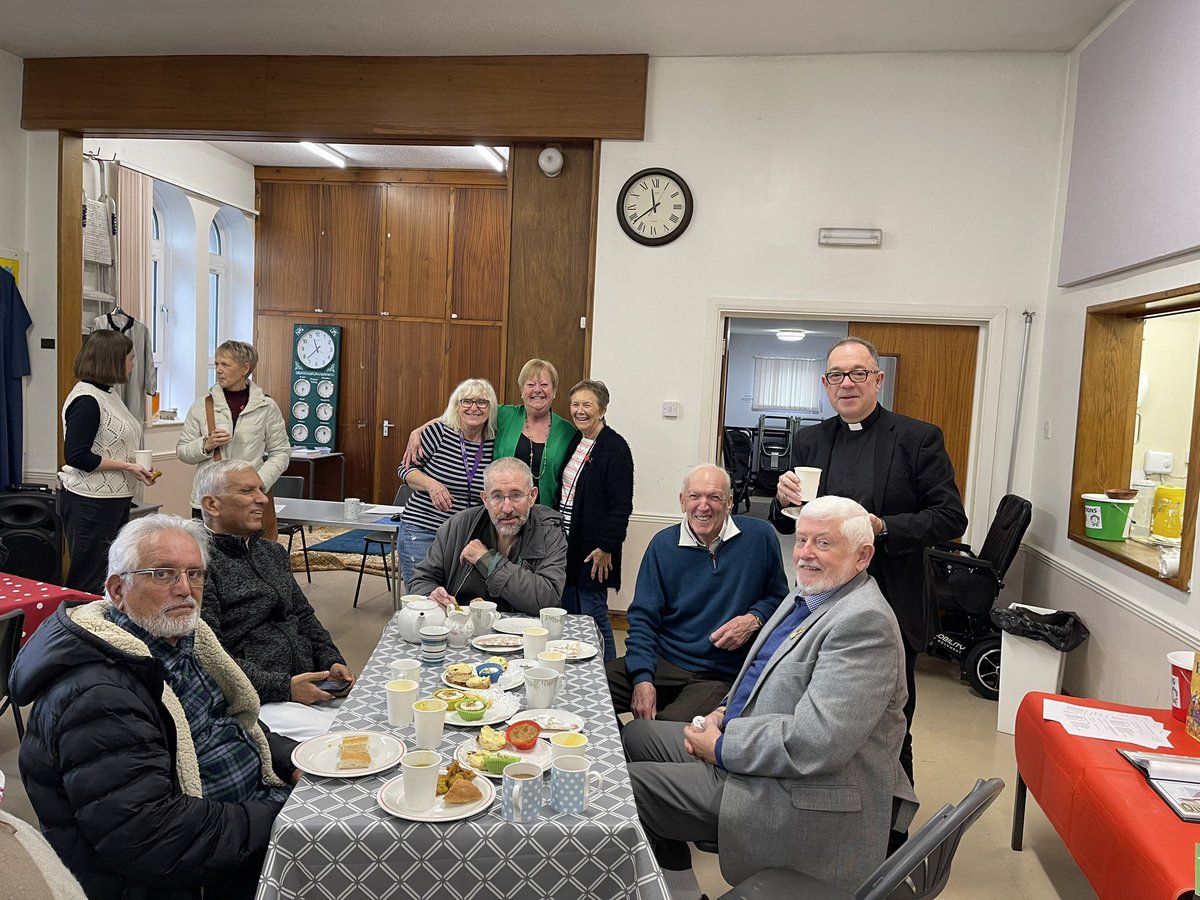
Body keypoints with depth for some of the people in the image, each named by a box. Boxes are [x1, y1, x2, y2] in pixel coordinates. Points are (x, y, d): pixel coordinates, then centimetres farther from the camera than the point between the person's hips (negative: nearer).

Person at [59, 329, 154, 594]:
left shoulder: (108, 394, 13)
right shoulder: (86, 399, -16)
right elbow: (77, 457, -20)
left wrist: (138, 467, 7)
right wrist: (127, 466, -17)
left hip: (114, 500, 9)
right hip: (90, 502, -9)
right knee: (90, 582, -2)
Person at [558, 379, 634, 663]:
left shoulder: (615, 448, -13)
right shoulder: (574, 442, 11)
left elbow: (621, 506, -17)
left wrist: (606, 548, -19)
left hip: (593, 549, -8)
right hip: (567, 543, 8)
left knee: (593, 614, -2)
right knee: (567, 613, 14)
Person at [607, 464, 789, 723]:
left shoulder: (759, 537, 1)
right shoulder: (663, 544, 4)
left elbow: (778, 597, 11)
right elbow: (643, 617, 2)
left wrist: (754, 619, -11)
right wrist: (642, 679, -11)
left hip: (720, 675, -2)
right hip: (662, 662, 3)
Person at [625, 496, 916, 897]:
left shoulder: (864, 622, -24)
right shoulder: (808, 592, 7)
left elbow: (815, 742, -30)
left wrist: (722, 747, -18)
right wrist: (724, 711, 2)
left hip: (806, 798, -10)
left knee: (629, 786, -10)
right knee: (637, 736, 15)